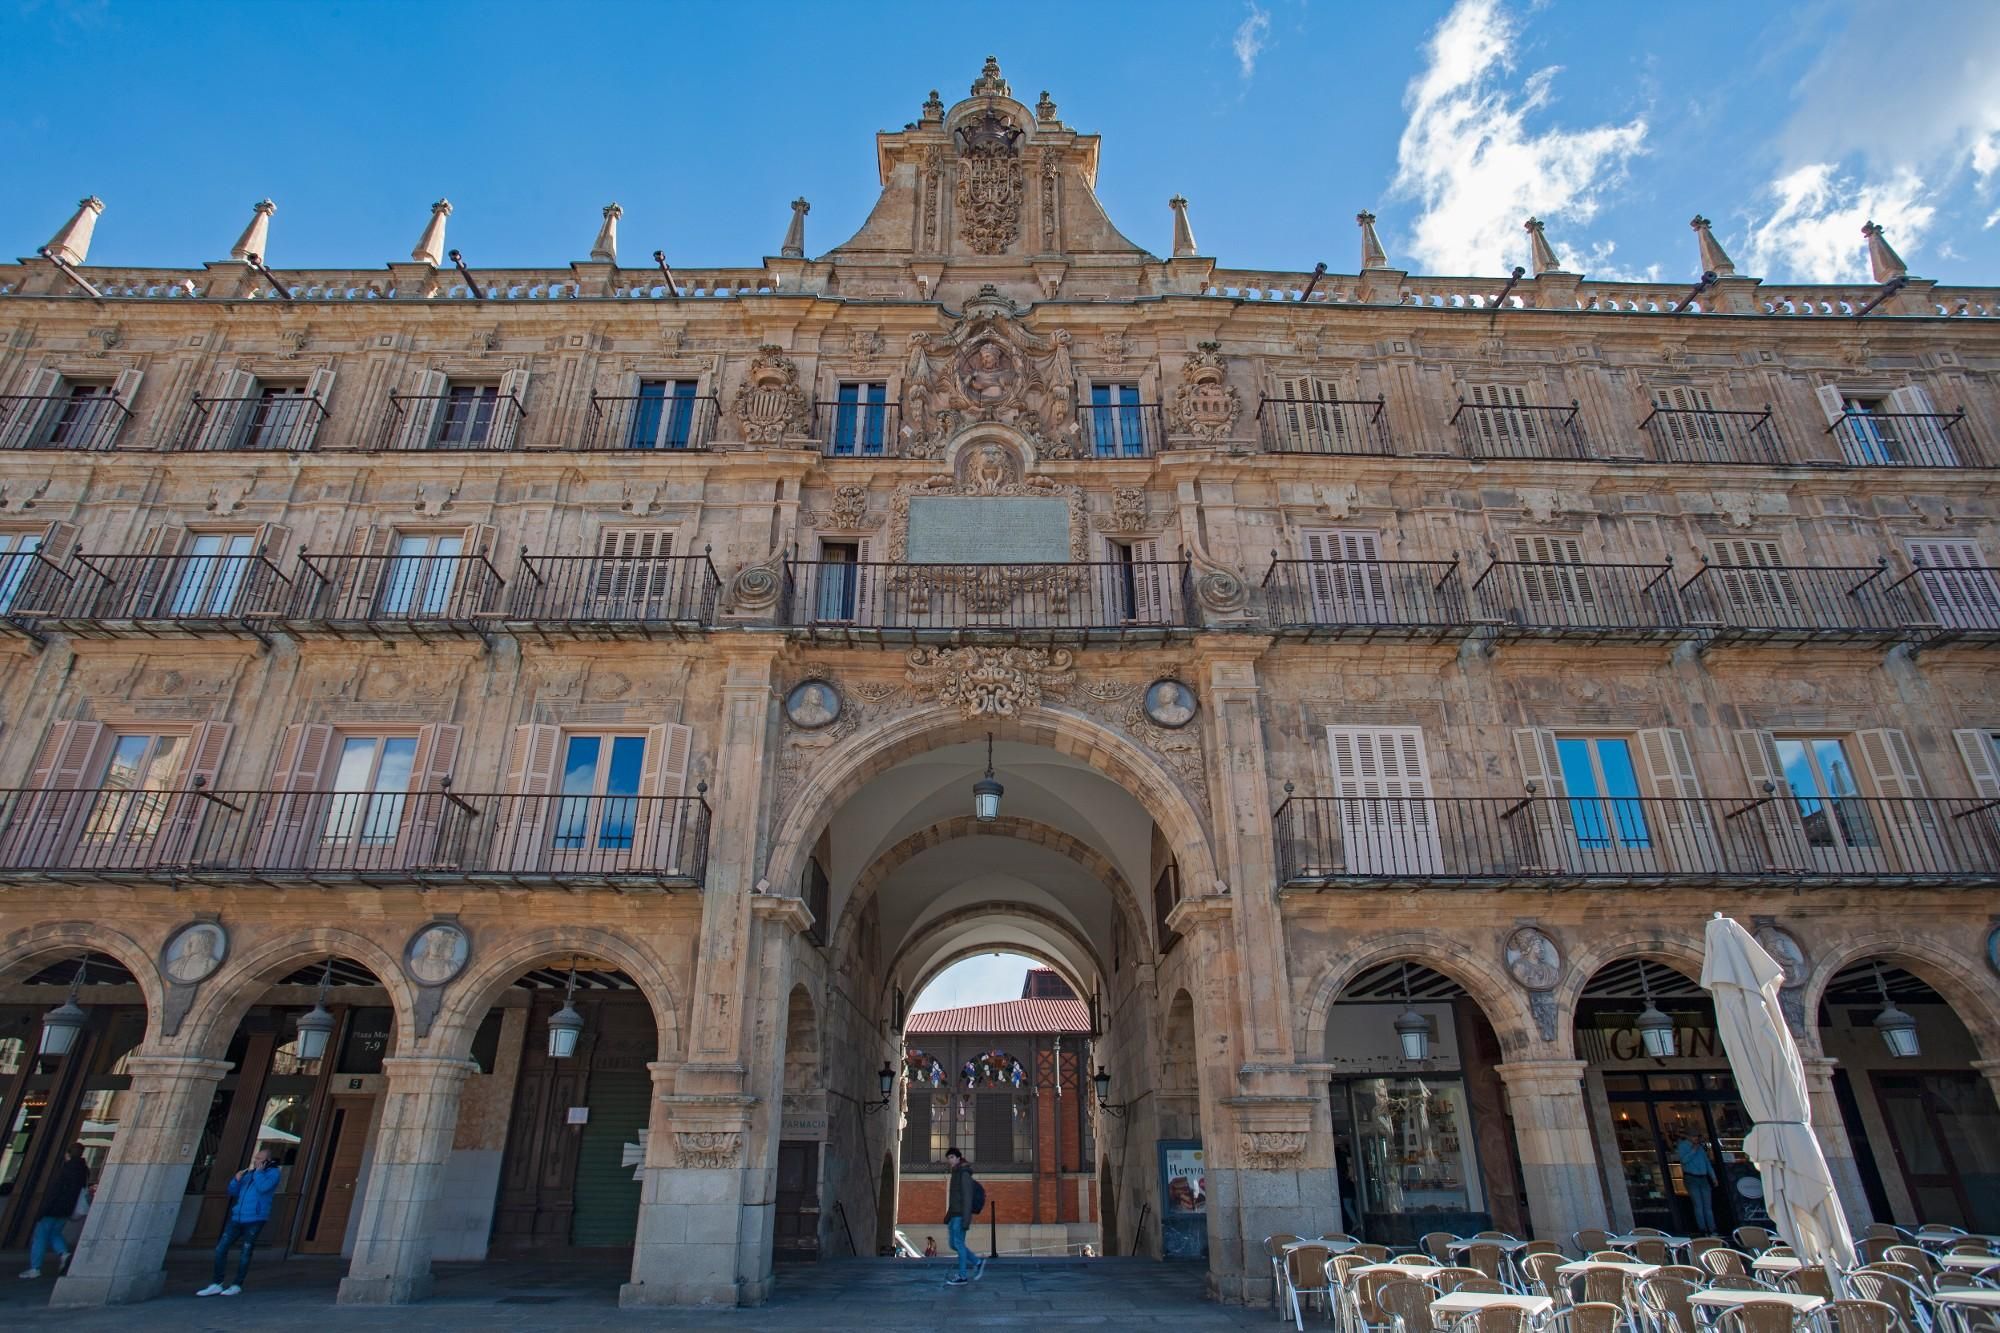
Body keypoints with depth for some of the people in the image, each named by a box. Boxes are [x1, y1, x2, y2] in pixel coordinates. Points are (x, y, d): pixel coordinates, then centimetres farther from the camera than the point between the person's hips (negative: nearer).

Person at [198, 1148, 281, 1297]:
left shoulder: (272, 1172, -2)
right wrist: (236, 1180, 1)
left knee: (245, 1252, 0)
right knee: (221, 1248, 2)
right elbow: (232, 1192, 19)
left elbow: (263, 1187, -21)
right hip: (237, 1218, 7)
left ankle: (237, 1286, 10)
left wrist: (258, 1171, -11)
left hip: (254, 1220, -7)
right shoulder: (248, 1172, 19)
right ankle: (216, 1285, 11)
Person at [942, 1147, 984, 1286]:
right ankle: (977, 1262, 17)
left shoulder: (964, 1173, -12)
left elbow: (967, 1196, -17)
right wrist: (948, 1217, 20)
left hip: (961, 1214, -9)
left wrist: (966, 1219, -22)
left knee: (958, 1243, -4)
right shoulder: (956, 1173, 15)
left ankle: (962, 1276, 4)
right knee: (953, 1243, 10)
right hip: (954, 1214, 9)